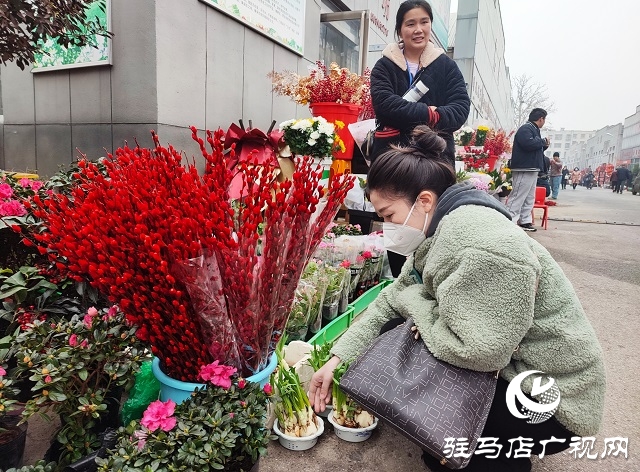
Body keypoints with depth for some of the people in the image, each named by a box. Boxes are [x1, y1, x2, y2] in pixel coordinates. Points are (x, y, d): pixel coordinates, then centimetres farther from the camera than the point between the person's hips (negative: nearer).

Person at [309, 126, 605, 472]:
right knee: (392, 331, 0)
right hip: (503, 368, 9)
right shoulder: (437, 235, 2)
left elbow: (473, 351, -33)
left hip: (548, 400, -9)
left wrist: (415, 302, -16)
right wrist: (338, 358, -3)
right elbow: (392, 301, 4)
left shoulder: (481, 244, -29)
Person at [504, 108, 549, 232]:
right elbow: (529, 143, -27)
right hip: (524, 169, -11)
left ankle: (525, 221, 18)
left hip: (532, 169, 11)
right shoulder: (525, 129, -9)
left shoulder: (534, 129, 22)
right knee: (518, 197, -13)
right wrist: (544, 141, -10)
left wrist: (544, 145, 9)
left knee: (529, 198, 13)